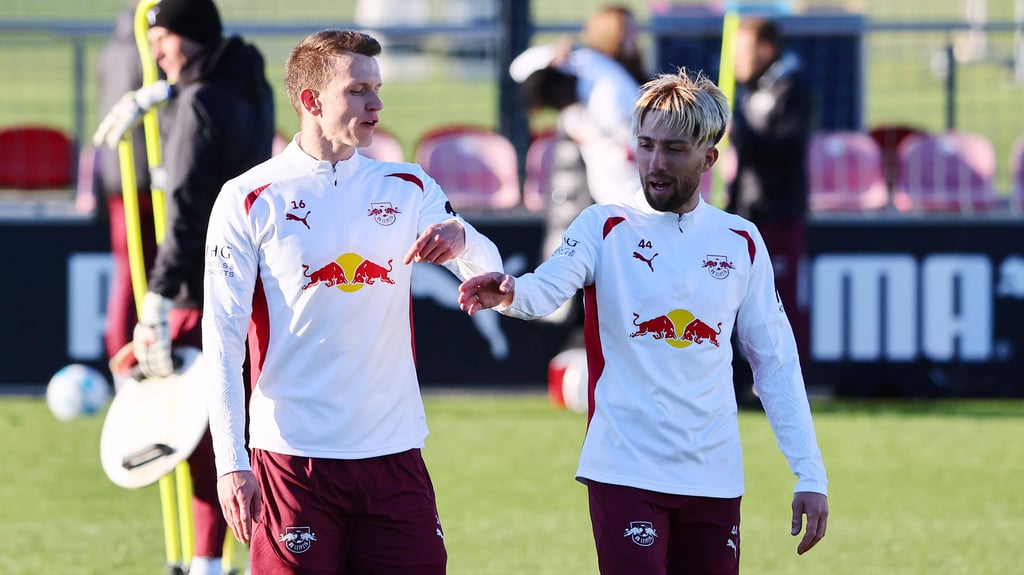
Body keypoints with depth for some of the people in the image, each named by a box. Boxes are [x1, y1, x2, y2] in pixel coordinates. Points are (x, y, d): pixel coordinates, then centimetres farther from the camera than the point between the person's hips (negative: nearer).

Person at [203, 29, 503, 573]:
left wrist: (461, 239, -22)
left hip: (394, 452, 4)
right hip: (293, 460, -4)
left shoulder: (408, 187, 11)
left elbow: (490, 275, 3)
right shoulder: (249, 200, -1)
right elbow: (222, 339, -3)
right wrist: (231, 462, -12)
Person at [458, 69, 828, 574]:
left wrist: (810, 474, 6)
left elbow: (776, 363, 12)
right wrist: (510, 294, -43)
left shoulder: (741, 242, 9)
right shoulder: (605, 227, 1)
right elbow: (548, 287, -19)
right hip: (626, 472, -3)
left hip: (715, 478, 3)